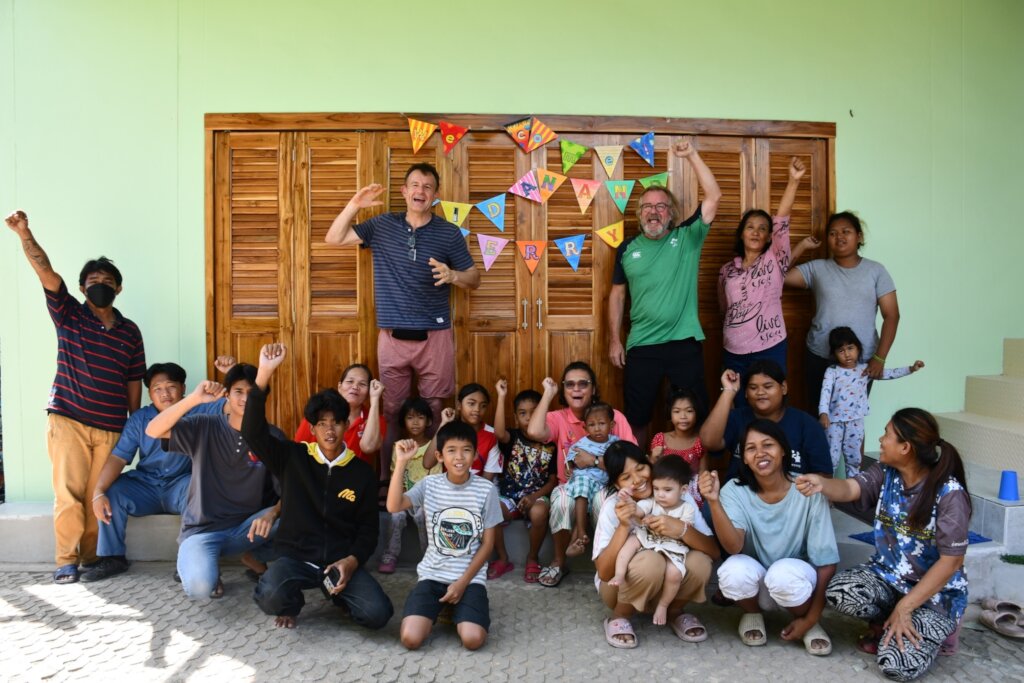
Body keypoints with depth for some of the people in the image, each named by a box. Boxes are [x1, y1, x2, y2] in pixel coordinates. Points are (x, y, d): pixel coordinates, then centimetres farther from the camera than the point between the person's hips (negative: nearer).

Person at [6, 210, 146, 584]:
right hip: (67, 420, -1)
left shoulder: (129, 331, 9)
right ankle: (66, 561, 10)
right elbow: (46, 272, -12)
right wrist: (25, 234, -25)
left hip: (110, 427, 2)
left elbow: (134, 382, 10)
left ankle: (92, 557, 17)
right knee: (68, 492, -2)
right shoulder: (68, 315, 4)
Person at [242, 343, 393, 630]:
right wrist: (264, 375, -28)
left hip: (342, 561, 1)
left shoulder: (362, 471, 2)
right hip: (295, 556, -1)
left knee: (378, 613, -22)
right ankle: (291, 604, 7)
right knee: (270, 595, -34)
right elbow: (253, 432, -17)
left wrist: (352, 561, -15)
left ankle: (336, 592, 14)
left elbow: (369, 527, 5)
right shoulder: (293, 457, 0)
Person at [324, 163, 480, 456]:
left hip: (434, 337, -1)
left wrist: (452, 275, -18)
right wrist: (354, 205, -7)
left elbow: (474, 278, 4)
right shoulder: (382, 226, 6)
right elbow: (334, 238, 5)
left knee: (432, 412, 8)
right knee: (392, 412, 10)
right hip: (392, 337, 2)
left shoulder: (449, 233, 1)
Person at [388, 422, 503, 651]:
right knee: (410, 638, -19)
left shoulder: (486, 489, -4)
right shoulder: (429, 484, -2)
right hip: (432, 575, 1)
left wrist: (462, 582, -9)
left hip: (471, 577, 0)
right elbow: (393, 506, -20)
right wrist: (401, 462, -25)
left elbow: (487, 544, -1)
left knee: (472, 640, -23)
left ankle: (459, 610, 12)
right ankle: (439, 608, 14)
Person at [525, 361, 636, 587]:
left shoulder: (614, 417, -4)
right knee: (561, 498, -33)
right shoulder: (558, 418, -4)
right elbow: (534, 432, -27)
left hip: (605, 484, -1)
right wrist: (548, 393, -16)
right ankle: (558, 562, -9)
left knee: (603, 499, -35)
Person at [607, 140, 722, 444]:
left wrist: (692, 155, -13)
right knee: (636, 417, 9)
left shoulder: (687, 238, 2)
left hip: (685, 343, -1)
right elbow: (617, 294, 10)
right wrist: (614, 340, 4)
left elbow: (714, 196, -8)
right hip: (641, 346, 1)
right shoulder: (627, 248, 6)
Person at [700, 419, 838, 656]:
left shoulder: (808, 492, -18)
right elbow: (733, 546, -30)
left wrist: (811, 618, -13)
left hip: (795, 583, -1)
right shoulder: (735, 491, -14)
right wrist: (713, 502, -44)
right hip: (755, 586, 1)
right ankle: (752, 614, 4)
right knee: (734, 570, -32)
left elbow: (827, 562, -13)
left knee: (783, 574, -35)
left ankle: (810, 623, 0)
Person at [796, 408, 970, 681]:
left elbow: (951, 561, -20)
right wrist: (821, 484, -47)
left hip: (936, 593, -4)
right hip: (886, 576, 5)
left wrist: (904, 608, -22)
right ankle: (885, 623, 6)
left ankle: (936, 629, 9)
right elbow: (849, 489, -21)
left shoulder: (949, 493, -20)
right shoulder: (885, 473, -5)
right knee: (837, 592, -26)